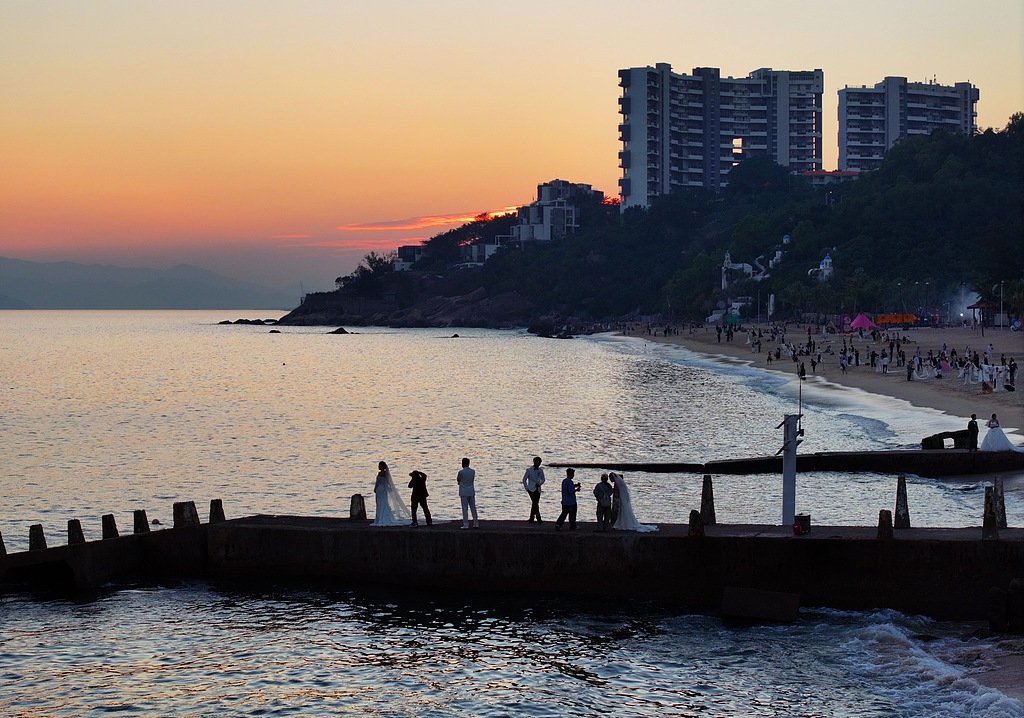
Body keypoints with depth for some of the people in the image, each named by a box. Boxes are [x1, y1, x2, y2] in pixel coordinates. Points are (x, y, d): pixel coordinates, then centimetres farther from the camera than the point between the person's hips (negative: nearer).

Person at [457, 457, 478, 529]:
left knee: (465, 509, -2)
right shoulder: (473, 472, 3)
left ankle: (465, 524, -4)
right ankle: (476, 523, 13)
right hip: (471, 492, 4)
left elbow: (458, 479, 4)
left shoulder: (461, 472, -12)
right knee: (473, 508, 11)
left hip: (464, 493, -4)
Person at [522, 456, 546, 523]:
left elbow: (543, 479, 16)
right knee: (535, 503, -17)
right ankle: (538, 519, -21)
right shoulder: (529, 470, -3)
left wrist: (539, 483, -5)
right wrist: (526, 488, -2)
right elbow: (524, 479, 4)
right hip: (531, 489, -5)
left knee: (534, 504, 8)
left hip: (538, 489, 5)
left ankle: (531, 519, 15)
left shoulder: (540, 470, 8)